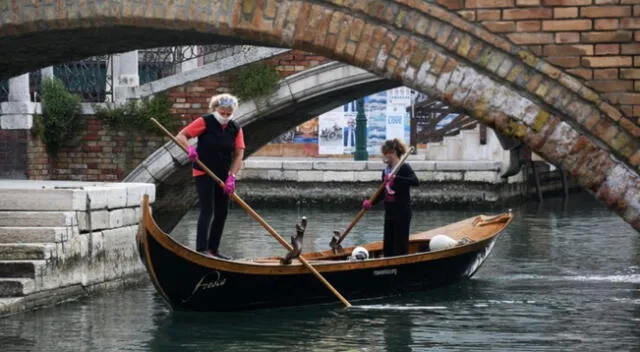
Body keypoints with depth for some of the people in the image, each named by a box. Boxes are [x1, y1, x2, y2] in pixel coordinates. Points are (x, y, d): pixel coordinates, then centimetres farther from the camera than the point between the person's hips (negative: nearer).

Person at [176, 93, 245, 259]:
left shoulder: (235, 129, 3)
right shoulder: (205, 122, -10)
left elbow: (239, 154, -1)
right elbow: (181, 136, -10)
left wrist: (231, 176, -12)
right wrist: (189, 148, -31)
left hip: (222, 175, 6)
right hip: (204, 174, -6)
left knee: (222, 213, 8)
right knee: (207, 211, -15)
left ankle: (213, 249, 18)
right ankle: (202, 249, -18)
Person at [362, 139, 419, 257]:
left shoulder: (404, 168, -11)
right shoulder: (386, 171, 11)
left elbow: (415, 181, -29)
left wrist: (396, 178, -37)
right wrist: (371, 203, 3)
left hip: (402, 213, -8)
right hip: (389, 212, 8)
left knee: (400, 245, -5)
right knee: (388, 245, 12)